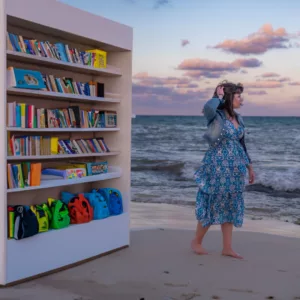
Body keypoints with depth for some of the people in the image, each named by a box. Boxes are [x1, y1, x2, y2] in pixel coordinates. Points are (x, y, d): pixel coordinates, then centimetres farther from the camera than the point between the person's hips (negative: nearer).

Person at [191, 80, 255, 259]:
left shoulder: (238, 118, 11)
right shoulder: (216, 115, -11)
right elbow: (208, 108, -36)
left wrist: (249, 166, 18)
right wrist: (219, 96, -16)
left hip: (234, 169, 7)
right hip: (217, 166, -7)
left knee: (230, 207, 9)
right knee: (212, 205, 2)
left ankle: (227, 248, 16)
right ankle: (197, 241, 20)